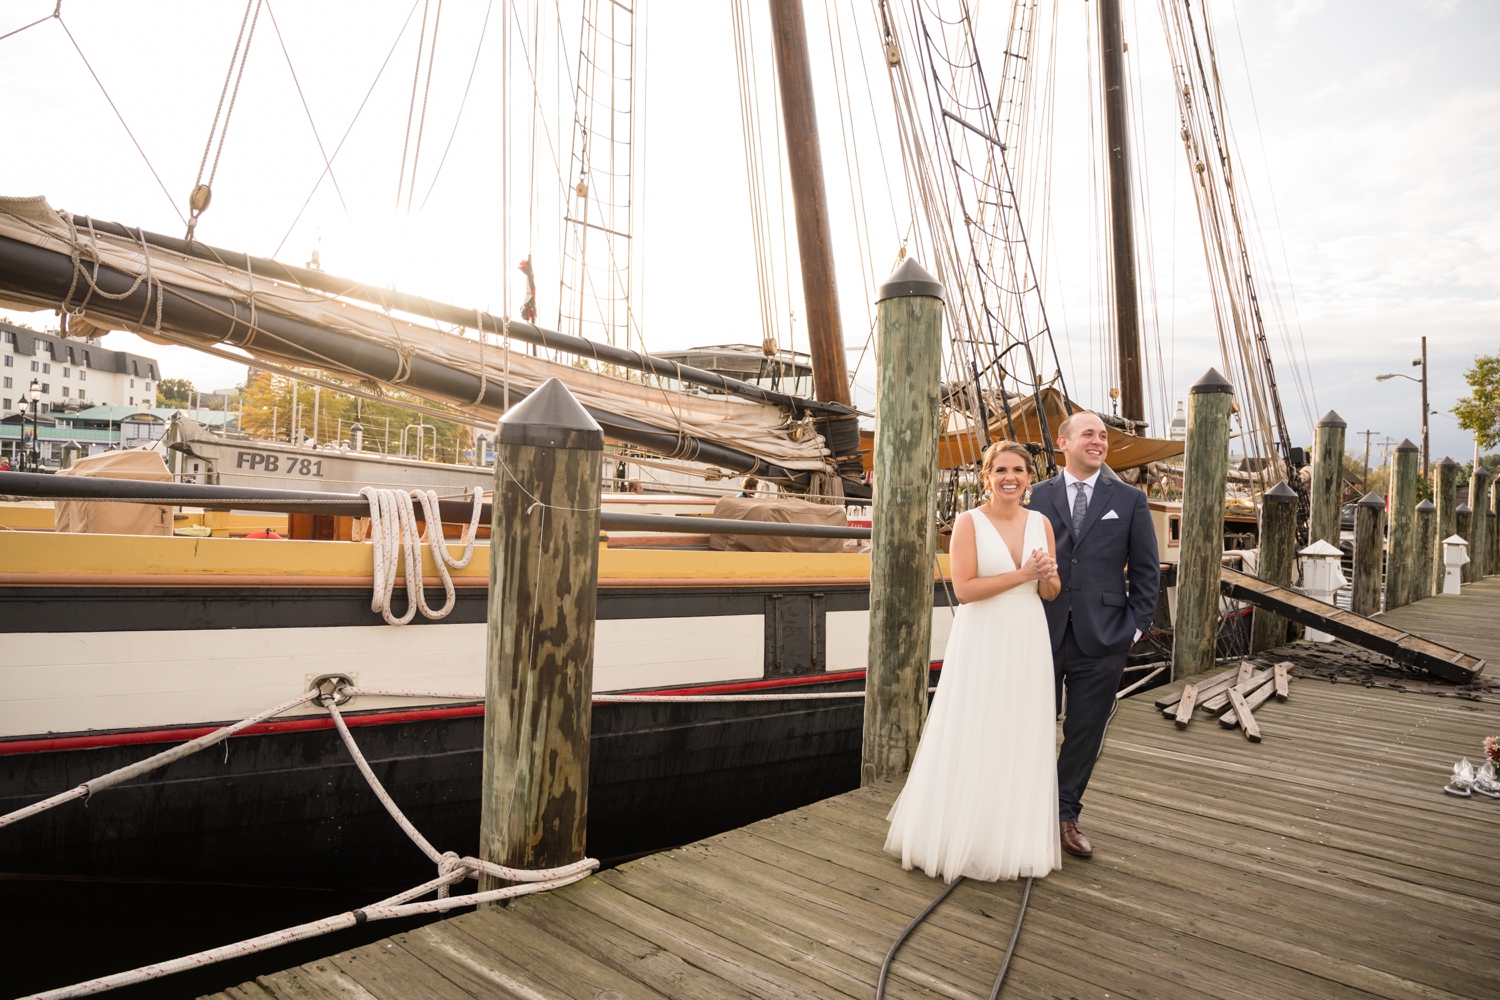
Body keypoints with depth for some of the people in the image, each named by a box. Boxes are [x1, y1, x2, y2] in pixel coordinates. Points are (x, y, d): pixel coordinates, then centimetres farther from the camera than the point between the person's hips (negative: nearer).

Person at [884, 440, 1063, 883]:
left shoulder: (1041, 523, 7)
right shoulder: (969, 522, -7)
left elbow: (1051, 592, 11)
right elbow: (963, 588, -15)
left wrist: (1048, 576, -12)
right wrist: (1021, 574, -18)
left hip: (1027, 643, 5)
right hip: (982, 643, -4)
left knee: (1022, 742, 10)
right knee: (973, 742, 2)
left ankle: (1014, 839, 25)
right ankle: (961, 836, 18)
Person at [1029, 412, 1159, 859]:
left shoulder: (1129, 500, 5)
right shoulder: (1037, 497, 4)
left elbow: (1146, 571, 6)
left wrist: (1135, 626, -2)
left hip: (1101, 638, 1)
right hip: (1043, 634, 0)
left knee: (1085, 733, 9)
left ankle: (1066, 816, 26)